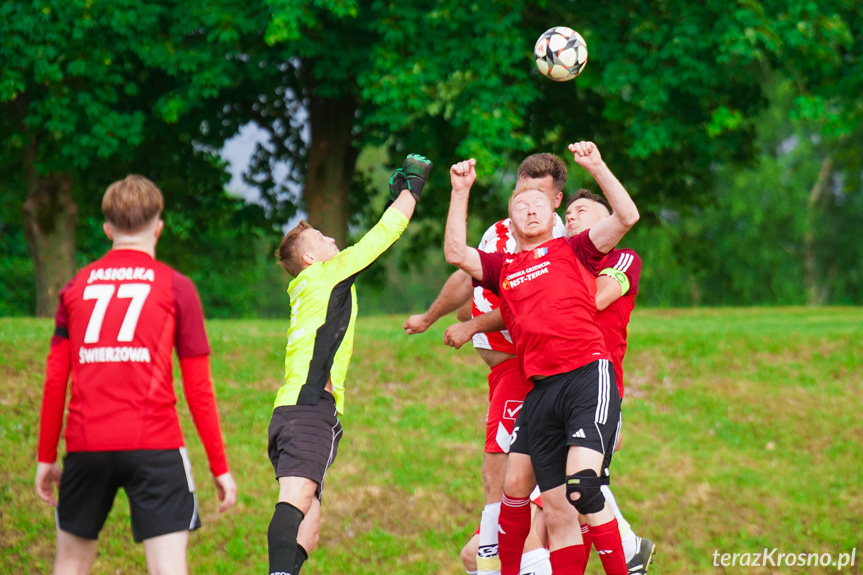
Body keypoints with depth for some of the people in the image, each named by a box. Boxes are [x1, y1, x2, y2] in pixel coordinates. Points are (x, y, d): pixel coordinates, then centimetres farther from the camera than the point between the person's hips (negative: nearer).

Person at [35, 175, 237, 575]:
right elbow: (198, 389, 2)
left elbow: (55, 381, 10)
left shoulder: (76, 287, 11)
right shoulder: (176, 287, 4)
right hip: (153, 445, -3)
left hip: (86, 446, 3)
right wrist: (220, 467, 7)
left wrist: (46, 458, 19)